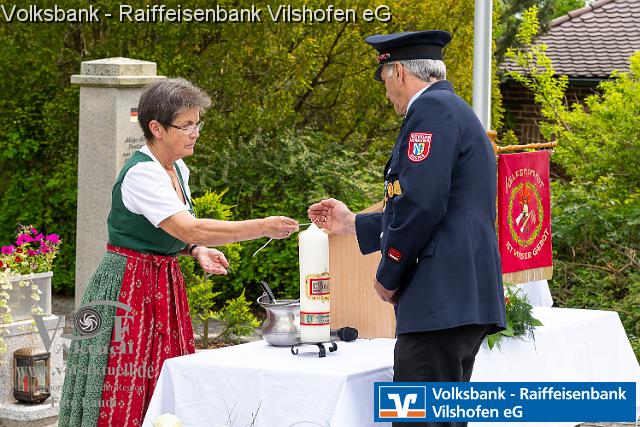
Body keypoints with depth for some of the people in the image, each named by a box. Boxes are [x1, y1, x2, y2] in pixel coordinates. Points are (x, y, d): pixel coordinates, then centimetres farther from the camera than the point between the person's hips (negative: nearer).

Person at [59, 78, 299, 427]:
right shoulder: (141, 173, -19)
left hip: (164, 287, 9)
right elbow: (190, 229, -29)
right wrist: (263, 227, -30)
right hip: (127, 290, -9)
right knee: (122, 398, -7)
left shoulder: (178, 170, 9)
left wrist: (197, 251, 1)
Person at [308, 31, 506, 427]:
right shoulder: (457, 111, 23)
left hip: (440, 301, -11)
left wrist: (388, 275, -6)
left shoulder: (431, 108, -9)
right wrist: (352, 224, 31)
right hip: (468, 300, 11)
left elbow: (421, 204, -19)